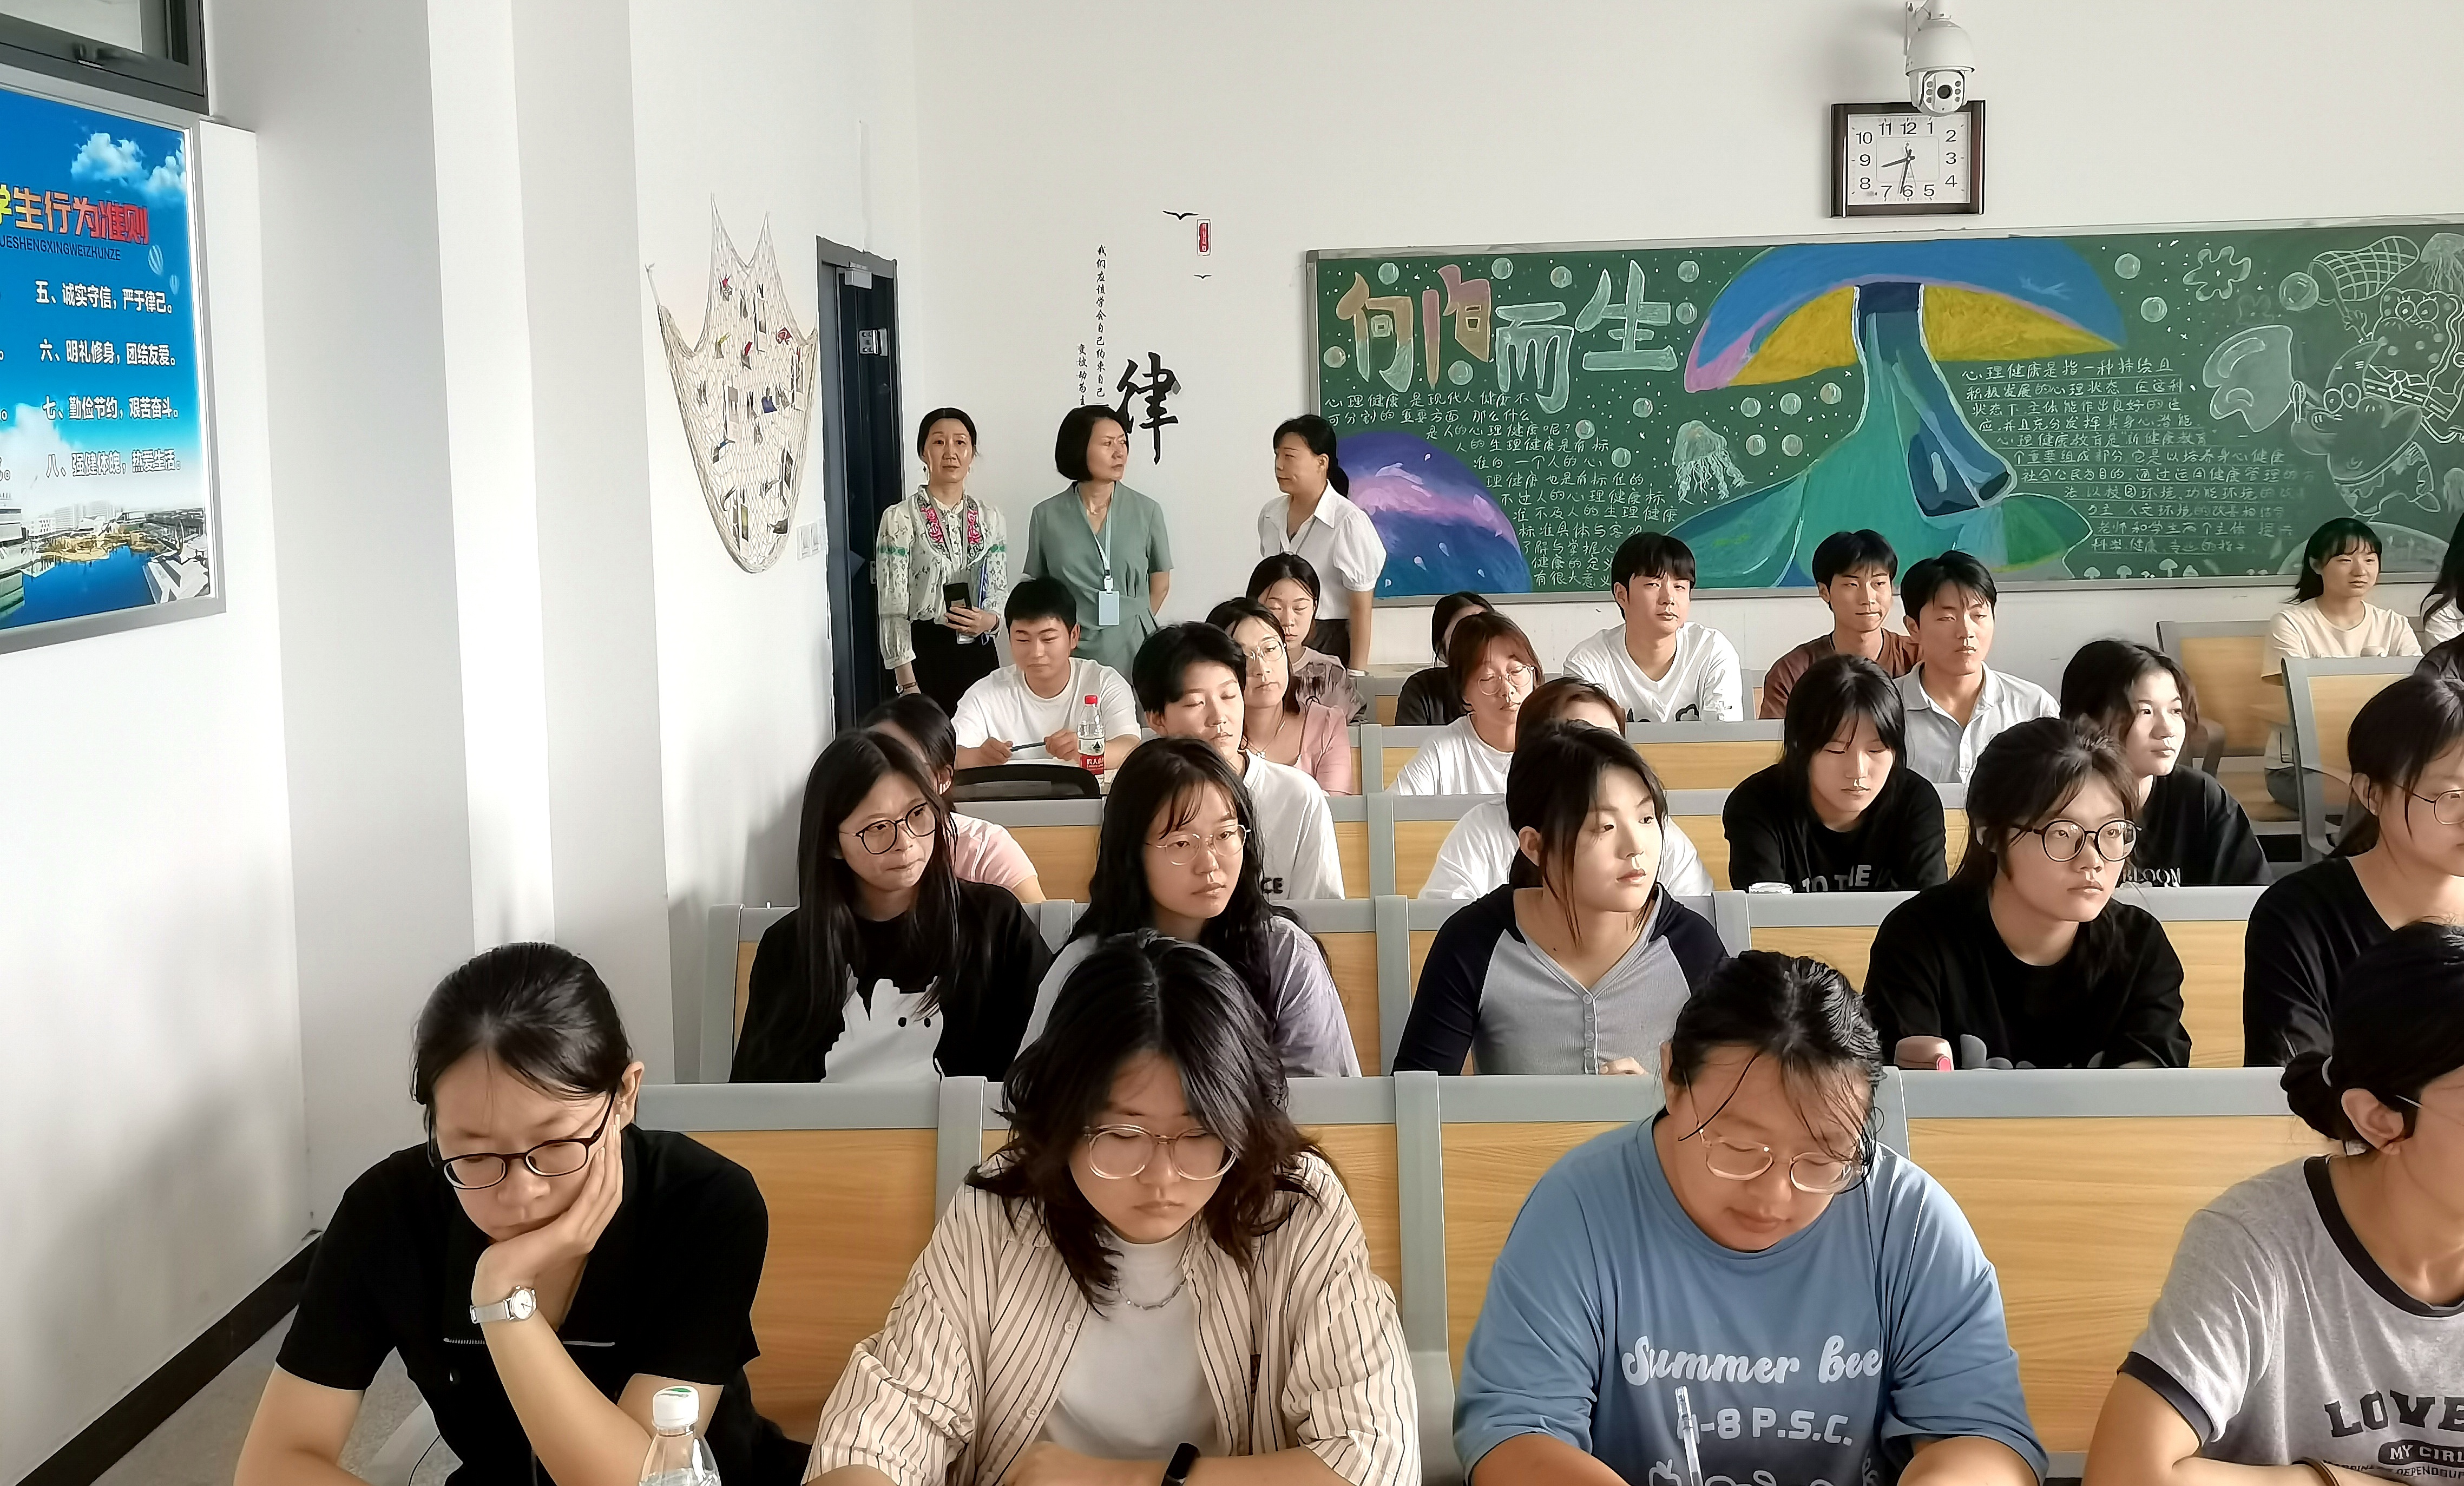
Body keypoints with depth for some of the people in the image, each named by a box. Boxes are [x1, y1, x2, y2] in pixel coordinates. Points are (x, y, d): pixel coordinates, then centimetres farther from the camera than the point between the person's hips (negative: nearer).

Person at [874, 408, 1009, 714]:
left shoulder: (991, 519, 9)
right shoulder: (900, 519, -5)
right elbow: (893, 608, -8)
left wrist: (990, 619, -11)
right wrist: (908, 685, -14)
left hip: (979, 654, 4)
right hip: (925, 655, -4)